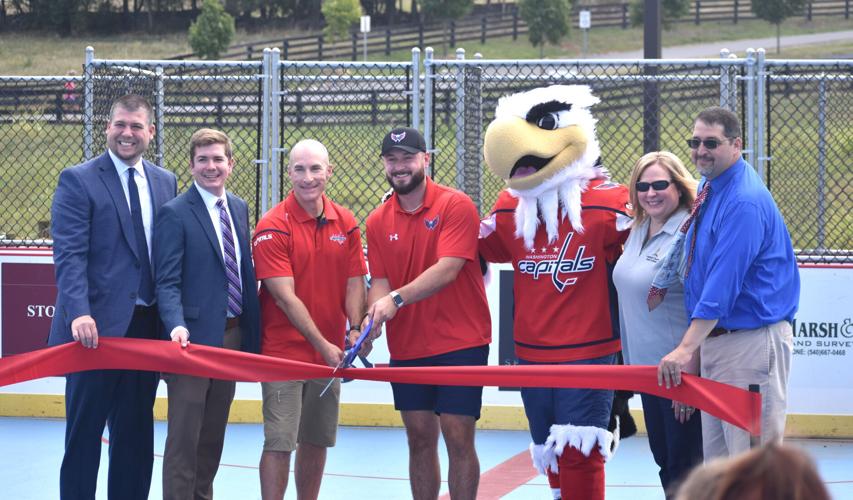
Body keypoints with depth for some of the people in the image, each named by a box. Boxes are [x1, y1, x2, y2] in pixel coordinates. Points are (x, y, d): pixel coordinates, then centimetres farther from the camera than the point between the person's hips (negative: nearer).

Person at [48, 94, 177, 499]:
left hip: (147, 327, 5)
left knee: (136, 431, 11)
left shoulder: (165, 183, 12)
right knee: (85, 430, 1)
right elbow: (69, 254, -13)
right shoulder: (78, 181, -4)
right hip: (97, 328, -5)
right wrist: (78, 313, -26)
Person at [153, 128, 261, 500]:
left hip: (232, 336, 6)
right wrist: (177, 326, -29)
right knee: (184, 437, -4)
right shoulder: (174, 214, -9)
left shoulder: (240, 209, 12)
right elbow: (167, 283, -13)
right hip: (194, 338, -6)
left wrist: (252, 334, 11)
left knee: (214, 436, 13)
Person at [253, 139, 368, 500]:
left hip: (331, 353, 5)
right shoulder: (273, 226, -11)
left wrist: (355, 329, -12)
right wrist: (323, 344, -20)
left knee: (316, 441, 12)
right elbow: (284, 295, -16)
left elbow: (354, 282, 7)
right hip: (285, 350, -5)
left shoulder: (345, 223, 5)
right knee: (279, 442, -7)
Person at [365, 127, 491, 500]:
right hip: (406, 349, 4)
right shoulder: (377, 221, 6)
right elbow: (380, 282, 3)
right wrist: (374, 314, -18)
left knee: (458, 439, -4)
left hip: (460, 343, -4)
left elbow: (447, 270, -19)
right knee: (419, 440, 9)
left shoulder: (456, 206, -8)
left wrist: (398, 298, -30)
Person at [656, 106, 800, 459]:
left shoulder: (745, 202, -19)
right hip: (713, 337, 10)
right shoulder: (708, 187, 12)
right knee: (716, 455, 11)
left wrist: (687, 348, -28)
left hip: (751, 341, -10)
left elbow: (724, 282, -25)